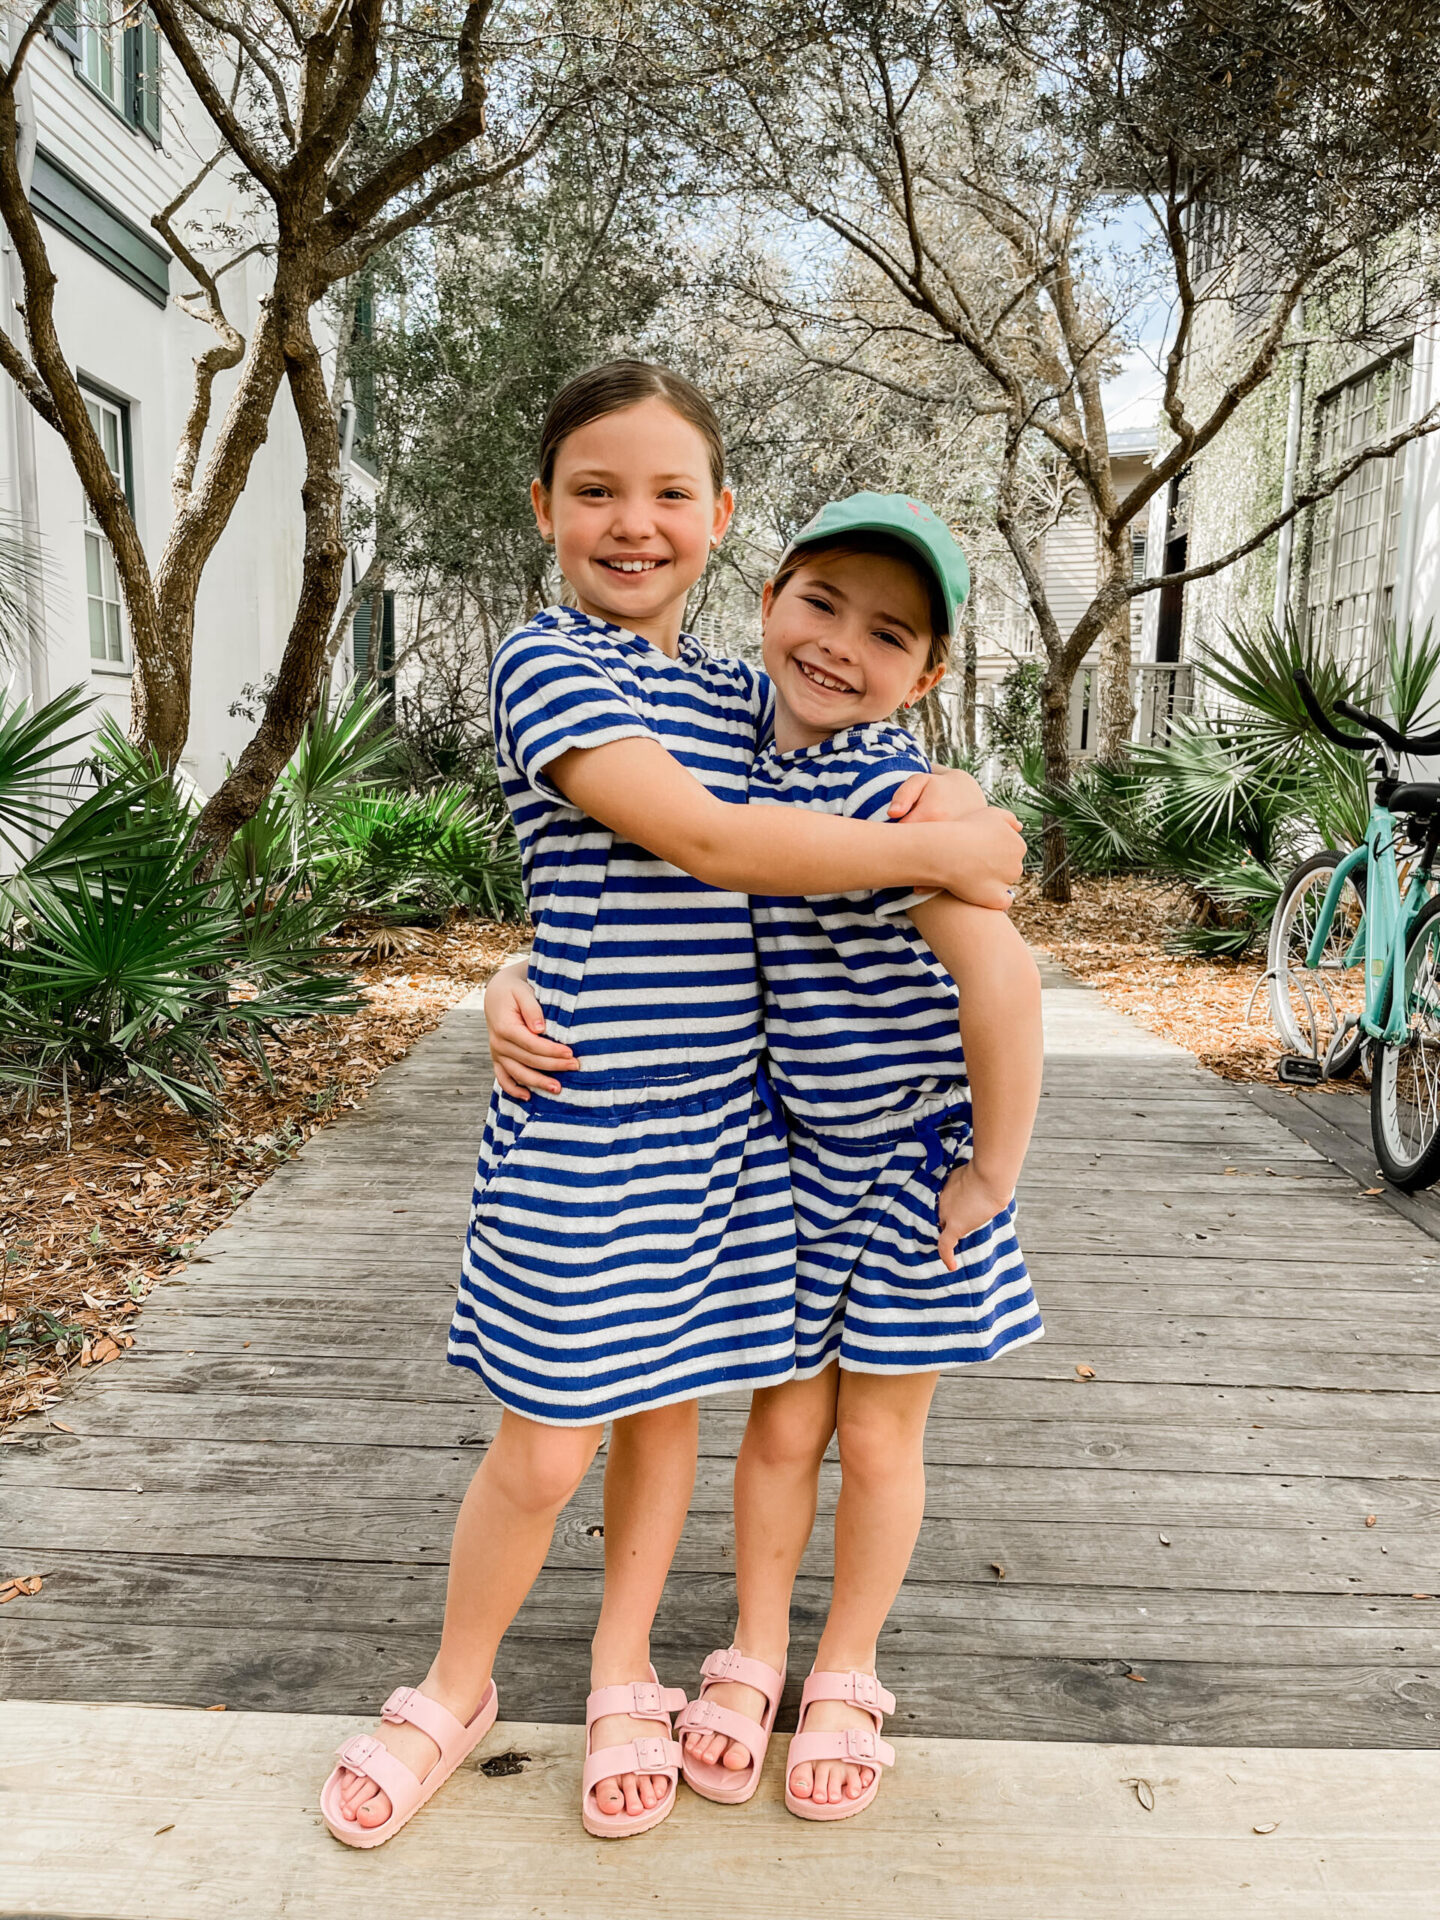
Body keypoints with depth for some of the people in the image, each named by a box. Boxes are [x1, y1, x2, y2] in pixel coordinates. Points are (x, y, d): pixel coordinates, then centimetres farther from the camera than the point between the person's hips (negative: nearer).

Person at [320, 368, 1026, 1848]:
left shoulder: (738, 691, 11)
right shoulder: (544, 664, -9)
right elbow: (701, 837, -21)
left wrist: (915, 791, -3)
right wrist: (935, 849, -17)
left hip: (722, 1114, 6)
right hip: (584, 1122, -6)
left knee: (665, 1405, 17)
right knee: (546, 1447, 4)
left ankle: (621, 1671, 39)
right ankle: (455, 1690, 32)